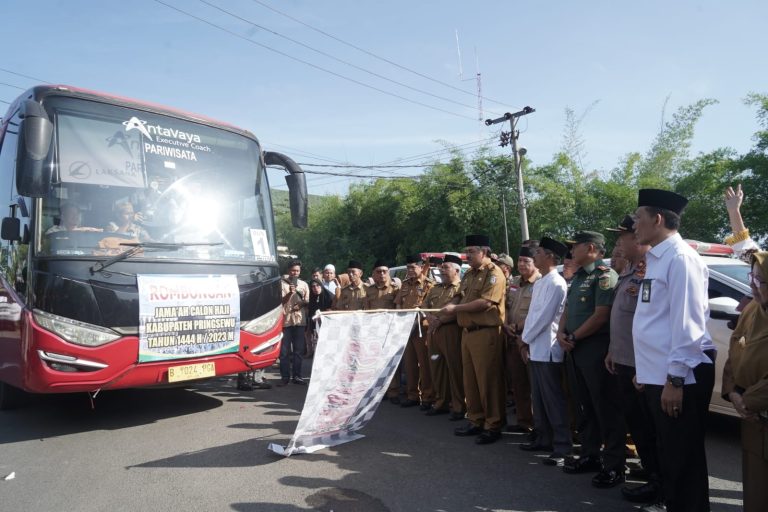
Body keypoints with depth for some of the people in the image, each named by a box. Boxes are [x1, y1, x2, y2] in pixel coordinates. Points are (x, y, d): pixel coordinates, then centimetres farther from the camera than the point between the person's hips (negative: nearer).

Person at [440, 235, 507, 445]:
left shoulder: (494, 273, -9)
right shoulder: (468, 274, 19)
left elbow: (486, 302, -19)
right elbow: (460, 298, 22)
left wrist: (456, 308, -14)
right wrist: (451, 306, -2)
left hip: (486, 333, -8)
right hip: (467, 332, 8)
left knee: (488, 380, -2)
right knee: (470, 380, 13)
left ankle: (493, 426, 9)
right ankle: (476, 421, 25)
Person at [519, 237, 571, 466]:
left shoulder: (556, 283, -13)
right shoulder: (539, 283, 15)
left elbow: (544, 317, -17)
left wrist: (525, 339, -7)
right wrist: (525, 340, 9)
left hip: (547, 349, -9)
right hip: (535, 348, 9)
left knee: (553, 400, -3)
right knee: (538, 397, 16)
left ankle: (562, 447, 6)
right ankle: (542, 438, 28)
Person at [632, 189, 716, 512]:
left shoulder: (680, 258, -15)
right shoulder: (656, 259, 13)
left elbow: (686, 323, -20)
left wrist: (675, 380, -20)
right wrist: (647, 371, 19)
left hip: (679, 379, -9)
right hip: (657, 375, 9)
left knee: (684, 461, 5)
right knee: (668, 457, 20)